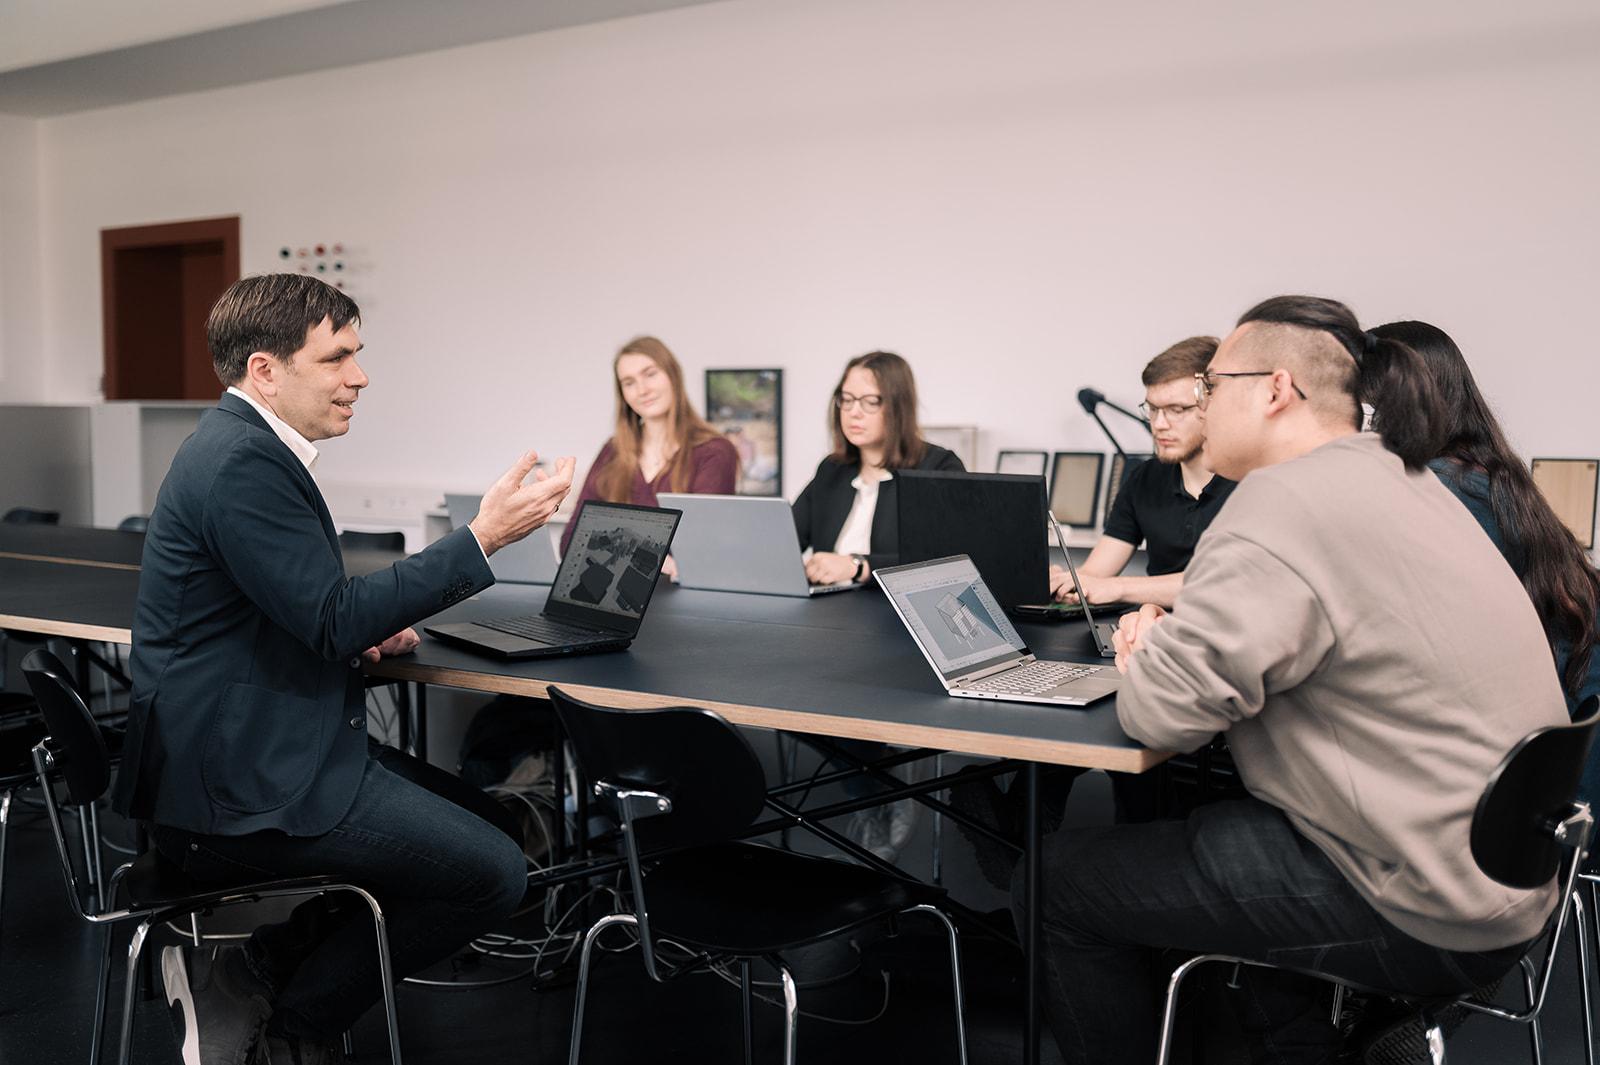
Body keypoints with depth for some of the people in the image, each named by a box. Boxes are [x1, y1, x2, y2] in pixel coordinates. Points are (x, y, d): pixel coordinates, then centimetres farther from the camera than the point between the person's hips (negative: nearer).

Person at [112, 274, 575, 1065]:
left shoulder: (245, 445, 13)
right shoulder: (242, 462, -20)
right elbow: (334, 620, -23)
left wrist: (365, 625, 2)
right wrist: (483, 537, -21)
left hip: (255, 749, 11)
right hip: (243, 784, -11)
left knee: (485, 816, 14)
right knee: (495, 872, -12)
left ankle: (253, 963, 12)